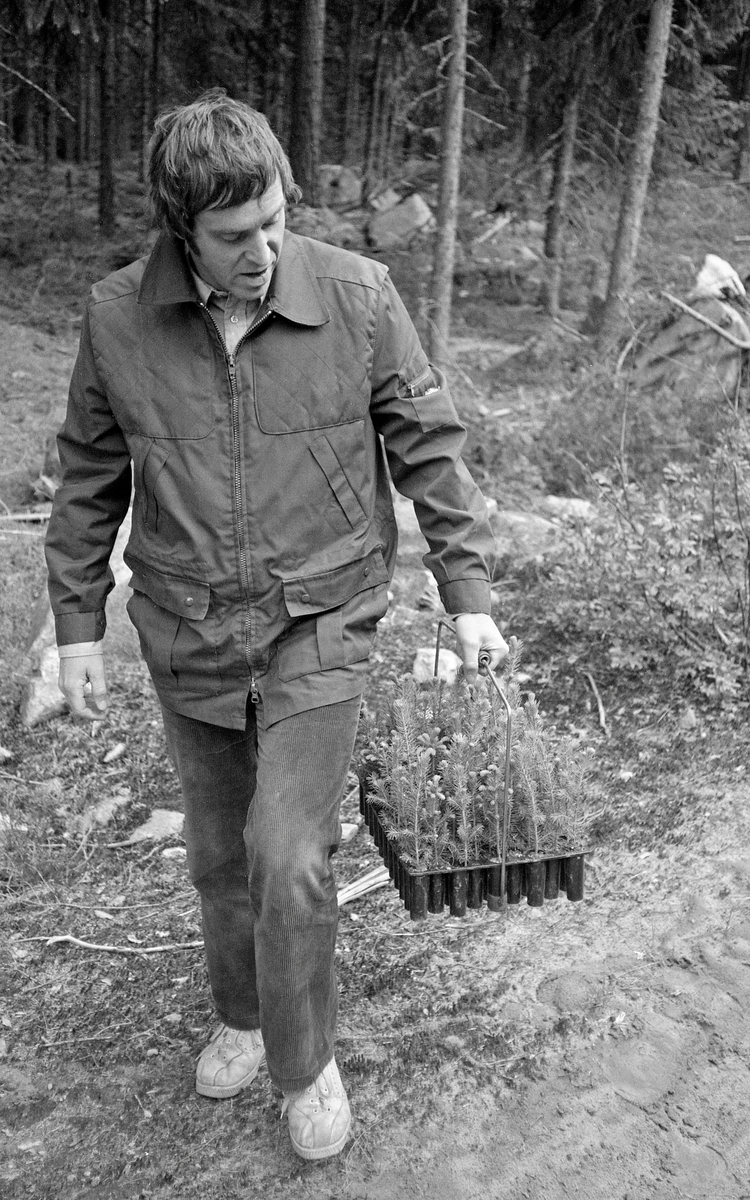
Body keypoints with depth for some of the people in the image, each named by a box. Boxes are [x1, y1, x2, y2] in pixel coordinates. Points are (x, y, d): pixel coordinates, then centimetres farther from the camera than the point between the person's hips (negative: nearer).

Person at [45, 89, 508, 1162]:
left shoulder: (356, 296, -11)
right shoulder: (118, 318, -7)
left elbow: (428, 448, -3)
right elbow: (91, 478, 4)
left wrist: (469, 594, -3)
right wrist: (77, 622, 5)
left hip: (320, 623, -2)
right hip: (189, 634, 3)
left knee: (290, 859, -6)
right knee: (220, 853, 17)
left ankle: (306, 1062, 23)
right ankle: (241, 1017, 45)